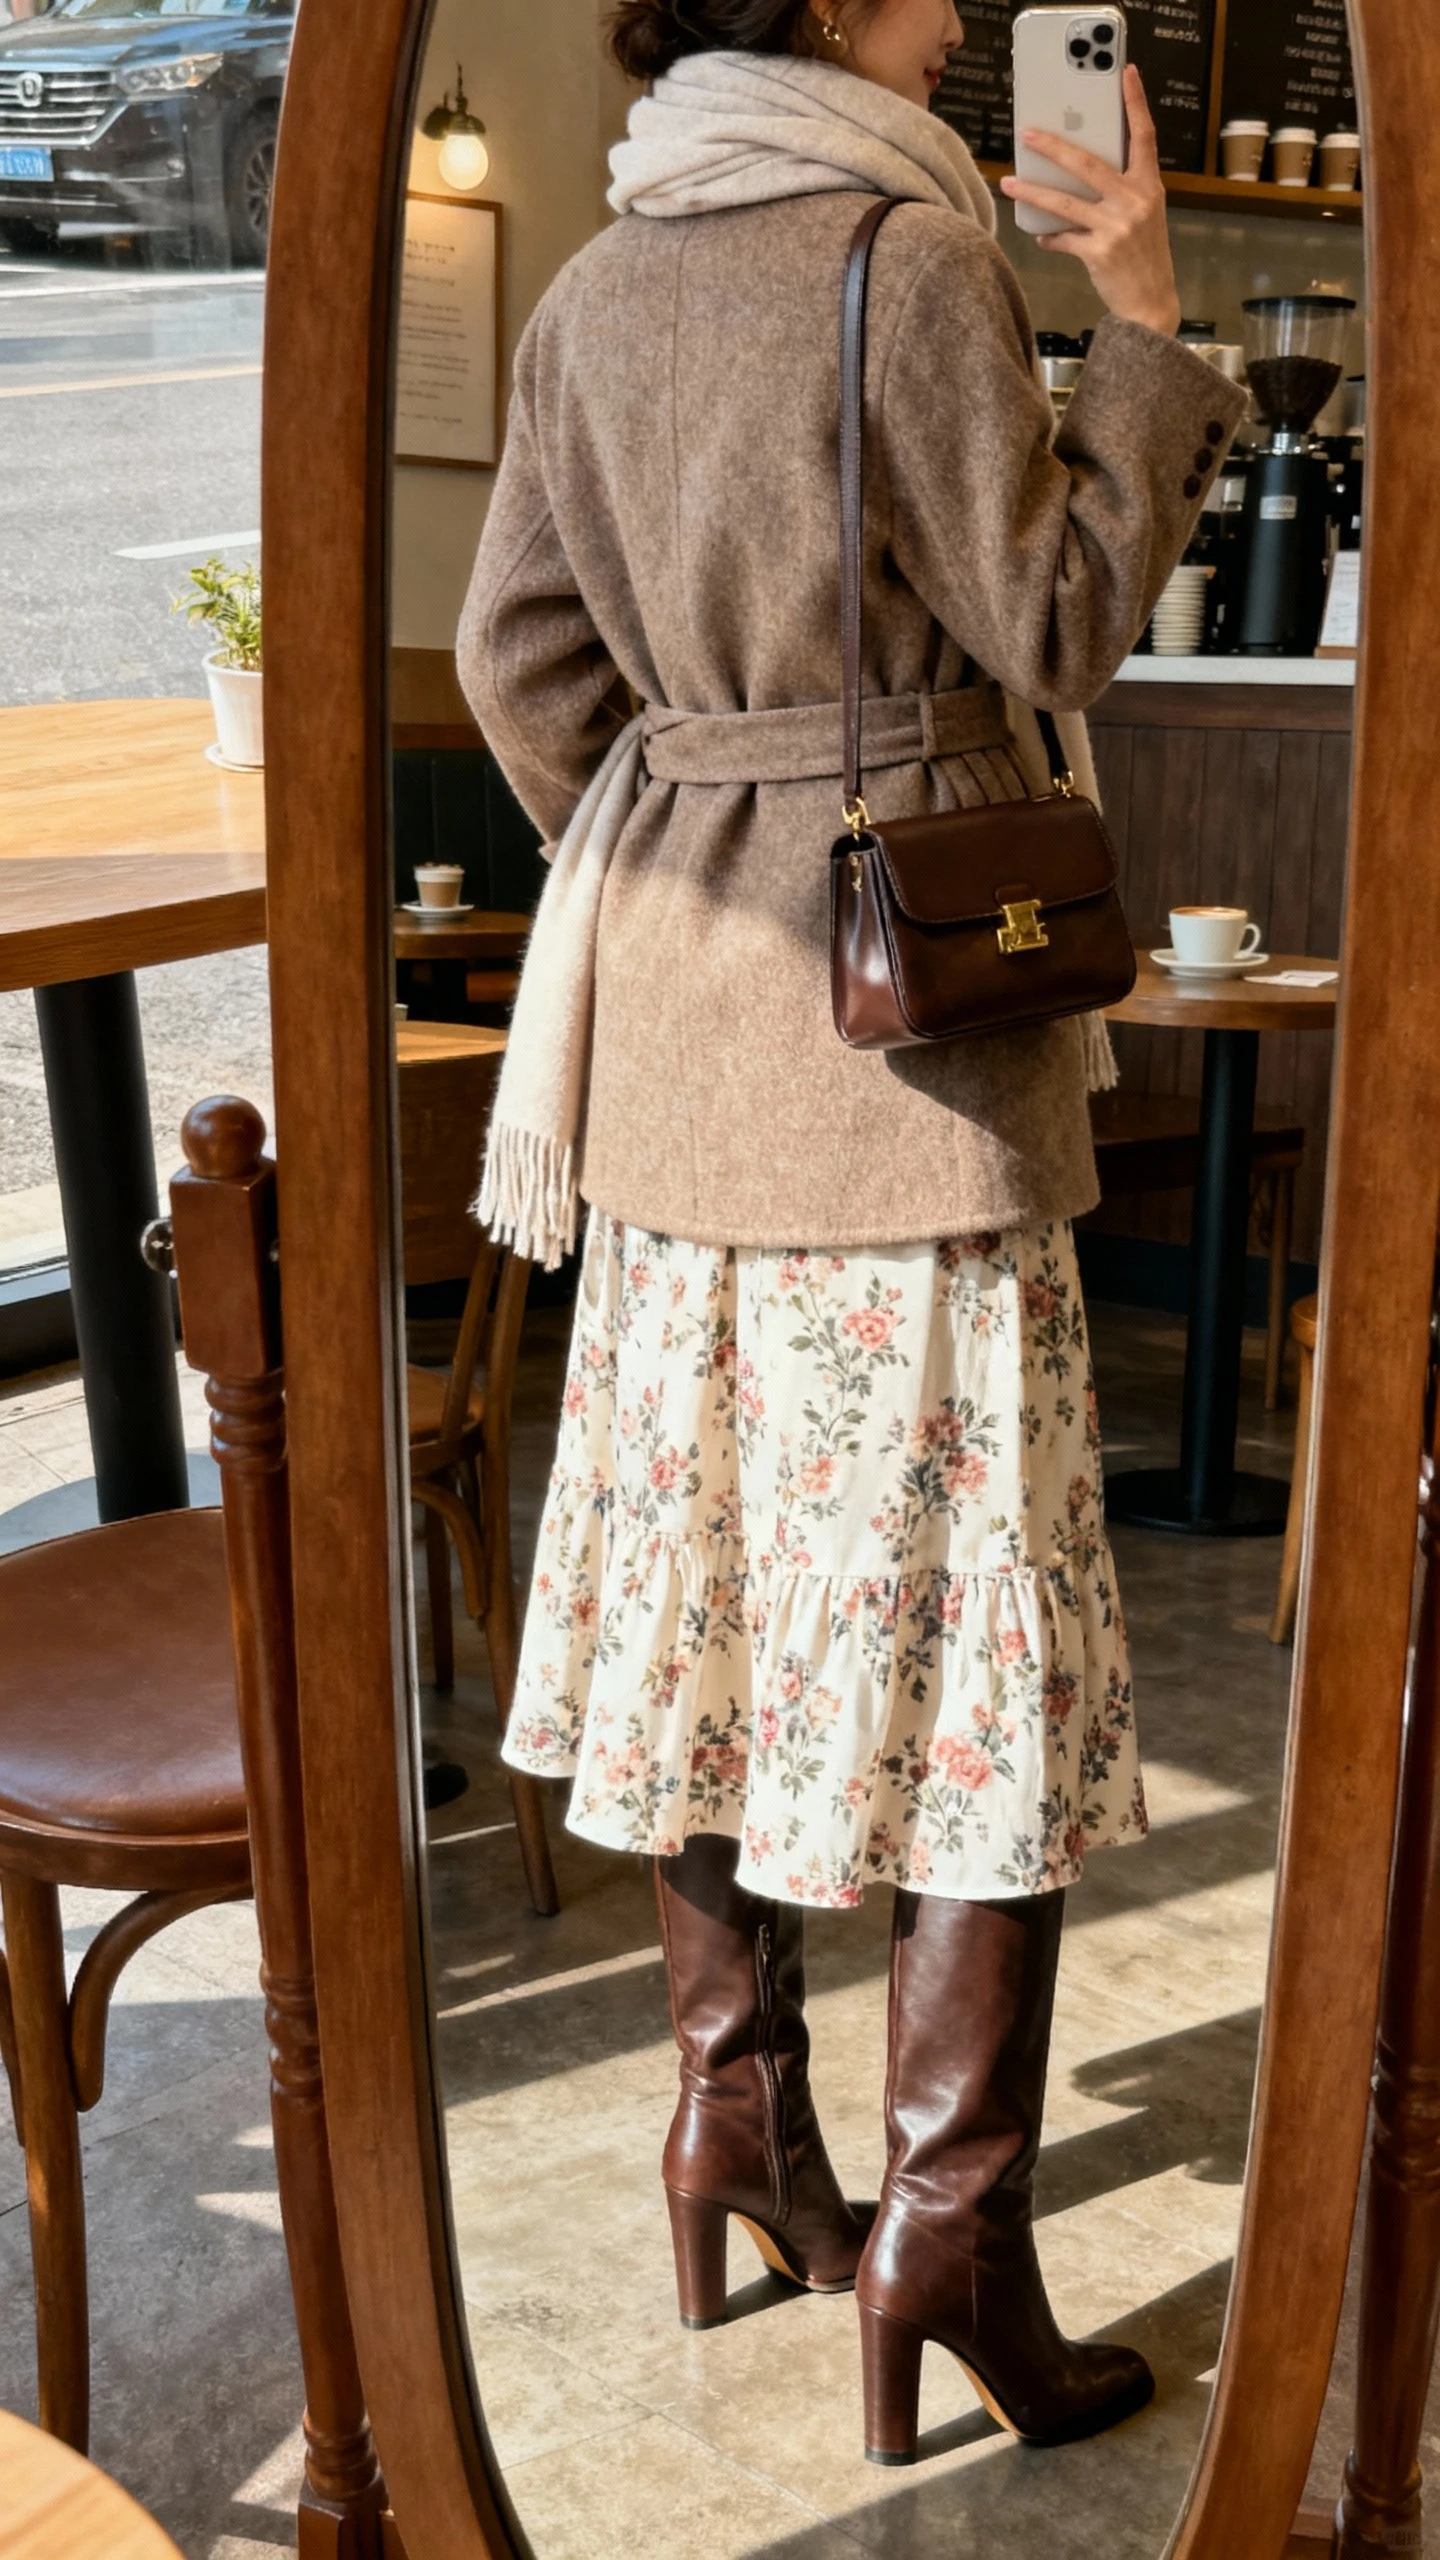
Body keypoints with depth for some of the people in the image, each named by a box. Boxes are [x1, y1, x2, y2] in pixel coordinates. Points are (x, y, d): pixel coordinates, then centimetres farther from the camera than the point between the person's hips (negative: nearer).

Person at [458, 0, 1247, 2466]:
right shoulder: (919, 259, -8)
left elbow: (518, 648, 8)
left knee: (713, 1554, 14)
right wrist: (1143, 318, 0)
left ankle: (736, 2101, 28)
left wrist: (661, 877, 16)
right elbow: (1053, 623, -7)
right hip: (908, 1004, -7)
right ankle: (949, 2221, 9)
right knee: (978, 1604, 1)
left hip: (675, 1002, 7)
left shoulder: (593, 294, 11)